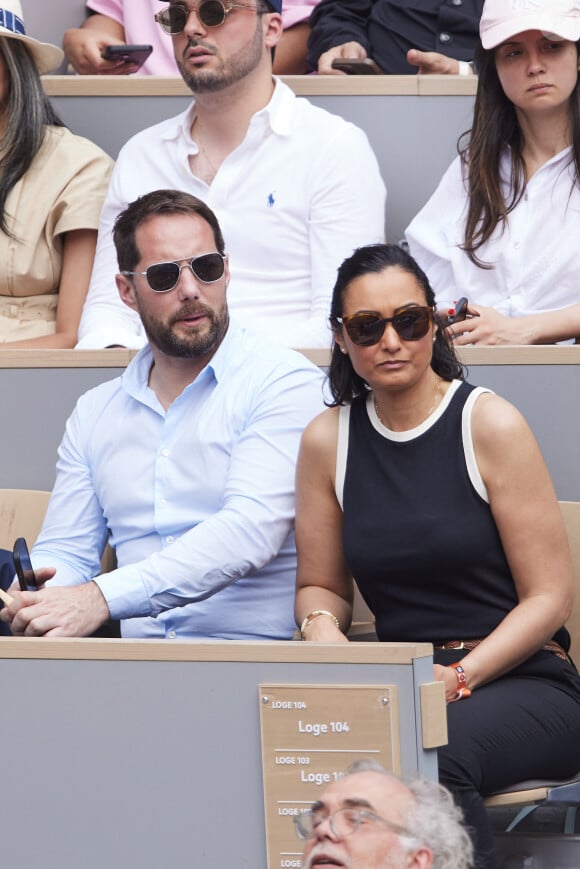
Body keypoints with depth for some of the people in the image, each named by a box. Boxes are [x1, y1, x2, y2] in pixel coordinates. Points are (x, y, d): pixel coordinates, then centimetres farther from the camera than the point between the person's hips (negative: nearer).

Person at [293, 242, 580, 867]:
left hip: (521, 681, -3)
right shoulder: (327, 440, 8)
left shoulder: (490, 425, -4)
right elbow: (320, 584, 19)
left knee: (432, 751, -37)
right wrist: (321, 625, -6)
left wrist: (458, 677, -18)